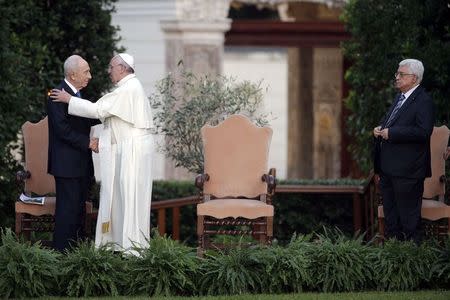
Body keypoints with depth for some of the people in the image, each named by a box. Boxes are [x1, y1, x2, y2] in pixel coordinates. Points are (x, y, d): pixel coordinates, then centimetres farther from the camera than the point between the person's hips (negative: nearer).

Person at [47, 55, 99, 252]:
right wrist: (88, 143, -19)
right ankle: (62, 251, -6)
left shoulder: (78, 94, 16)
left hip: (81, 164, 9)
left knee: (79, 208, 11)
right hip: (66, 163, -9)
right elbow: (63, 129, -21)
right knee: (67, 208, -8)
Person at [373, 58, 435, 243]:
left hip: (407, 172, -10)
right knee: (390, 214, 16)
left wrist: (390, 133, -23)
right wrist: (380, 129, 4)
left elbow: (423, 131, -26)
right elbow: (388, 122, 29)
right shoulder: (400, 98, 15)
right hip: (389, 169, 10)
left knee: (408, 215, -2)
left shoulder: (423, 102, -14)